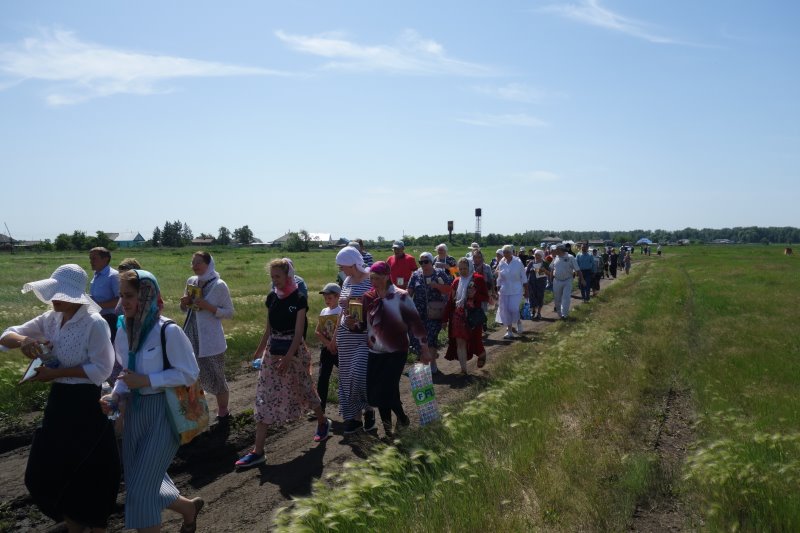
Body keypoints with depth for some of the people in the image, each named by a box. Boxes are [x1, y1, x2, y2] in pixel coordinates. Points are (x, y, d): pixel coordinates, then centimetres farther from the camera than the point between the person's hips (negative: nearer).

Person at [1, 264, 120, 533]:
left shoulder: (95, 323, -20)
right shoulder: (50, 319, 1)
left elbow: (101, 369, -20)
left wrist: (56, 373, -21)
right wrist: (22, 340, -16)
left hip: (87, 403, -7)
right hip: (59, 400, 7)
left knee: (90, 471, 6)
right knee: (48, 470, 15)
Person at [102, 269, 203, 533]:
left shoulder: (168, 331, -18)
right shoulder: (123, 331, 1)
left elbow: (189, 374, -15)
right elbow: (127, 373, 12)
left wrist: (146, 380, -20)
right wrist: (115, 396, -6)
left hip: (164, 412, -7)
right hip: (135, 410, 7)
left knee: (141, 487, -2)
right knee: (138, 482, 16)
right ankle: (189, 507, 40)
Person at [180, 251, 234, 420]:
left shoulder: (219, 285, -11)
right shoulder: (191, 281, 5)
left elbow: (229, 313, -9)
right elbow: (185, 310, 16)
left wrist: (208, 306, -21)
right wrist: (184, 303, -6)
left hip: (210, 339, -5)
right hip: (191, 337, 6)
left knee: (216, 377, 5)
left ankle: (223, 412, 22)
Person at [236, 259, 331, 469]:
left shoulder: (299, 299, -12)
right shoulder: (271, 297, 4)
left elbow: (298, 332, -15)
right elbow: (268, 328, 12)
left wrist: (287, 358, -20)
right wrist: (260, 350, 14)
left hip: (293, 351, -5)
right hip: (272, 351, 5)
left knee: (303, 389, 11)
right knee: (265, 397, 0)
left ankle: (323, 422, 39)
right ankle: (258, 451, 3)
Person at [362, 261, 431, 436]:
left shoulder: (400, 297, -13)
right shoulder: (368, 297, -1)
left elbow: (415, 322, -10)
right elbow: (364, 323, 11)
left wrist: (424, 348, -10)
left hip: (396, 352, -4)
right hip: (375, 353, 5)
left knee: (388, 390, -11)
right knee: (374, 392, 3)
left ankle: (402, 418, 18)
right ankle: (388, 426, 26)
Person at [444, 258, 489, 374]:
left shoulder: (478, 279, -3)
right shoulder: (456, 281, 8)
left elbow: (486, 298, -3)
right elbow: (451, 300, 10)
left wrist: (475, 295, -22)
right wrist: (446, 318, 8)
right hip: (458, 316, 3)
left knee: (474, 340, 1)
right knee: (460, 342, -1)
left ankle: (482, 354, 36)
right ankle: (463, 369, 8)